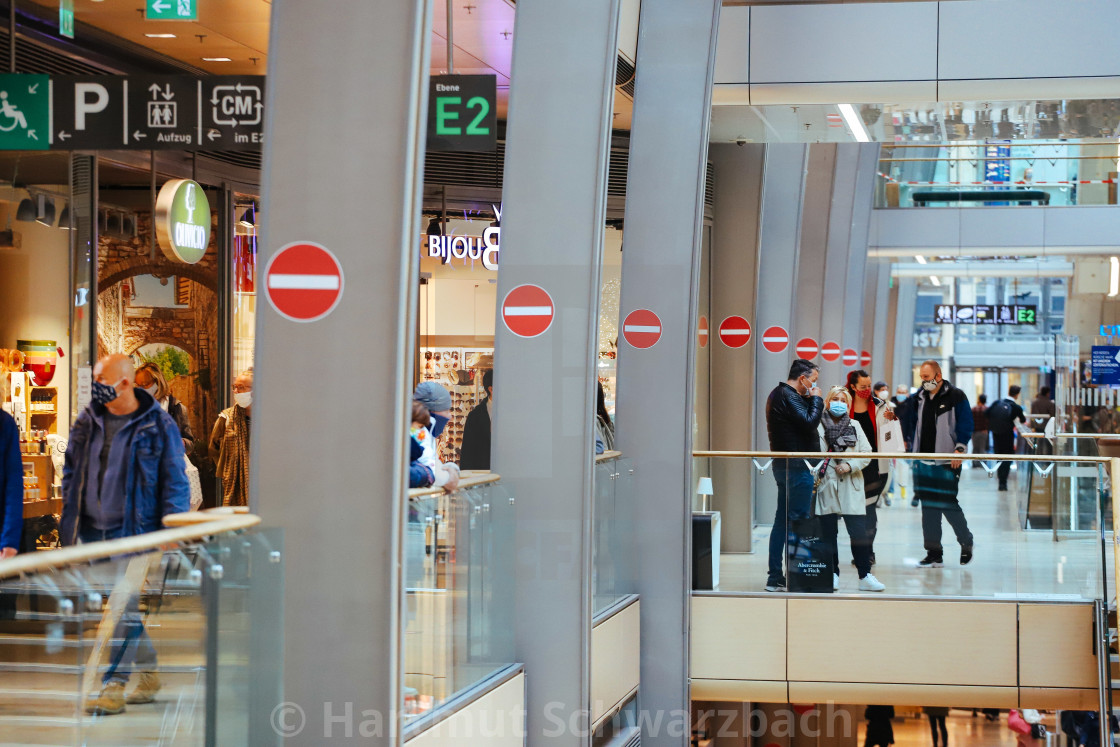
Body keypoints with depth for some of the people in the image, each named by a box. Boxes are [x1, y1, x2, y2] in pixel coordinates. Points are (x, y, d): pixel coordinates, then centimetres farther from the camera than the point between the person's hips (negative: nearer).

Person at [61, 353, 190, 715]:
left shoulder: (158, 425, -6)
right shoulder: (87, 421, 8)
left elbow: (174, 480, -3)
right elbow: (71, 471, 16)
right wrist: (69, 522, 10)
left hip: (134, 529, -5)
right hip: (93, 530, 5)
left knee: (124, 604, -10)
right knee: (122, 604, 11)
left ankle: (113, 686, -9)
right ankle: (148, 673, 24)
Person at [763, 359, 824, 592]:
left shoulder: (779, 394, 17)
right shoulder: (788, 396, -15)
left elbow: (804, 422, 18)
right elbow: (809, 423, -23)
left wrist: (813, 401, 6)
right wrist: (816, 399, -10)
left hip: (785, 466, 11)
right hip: (797, 467, -11)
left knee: (783, 520, 12)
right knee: (798, 521, -7)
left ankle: (775, 577, 14)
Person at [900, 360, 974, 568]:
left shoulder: (956, 397, -4)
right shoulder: (918, 398, 12)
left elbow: (965, 424, -7)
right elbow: (909, 423, 19)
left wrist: (959, 449, -14)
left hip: (947, 461, -6)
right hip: (924, 460, 6)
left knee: (948, 503, -6)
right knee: (928, 506, 5)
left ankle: (966, 542, 17)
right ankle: (934, 554, 9)